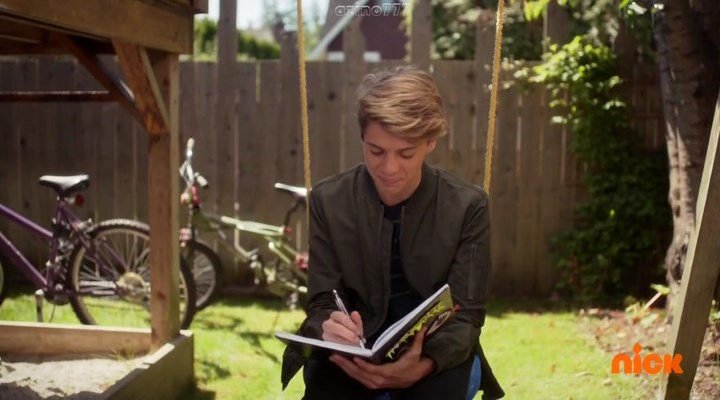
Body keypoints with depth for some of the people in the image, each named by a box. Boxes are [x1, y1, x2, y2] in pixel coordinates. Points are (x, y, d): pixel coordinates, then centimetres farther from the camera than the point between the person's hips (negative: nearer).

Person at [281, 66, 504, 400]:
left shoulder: (467, 206, -9)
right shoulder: (328, 201, -5)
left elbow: (466, 316, -9)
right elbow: (322, 303, -3)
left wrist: (422, 366, -31)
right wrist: (330, 329, -29)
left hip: (433, 359, 0)